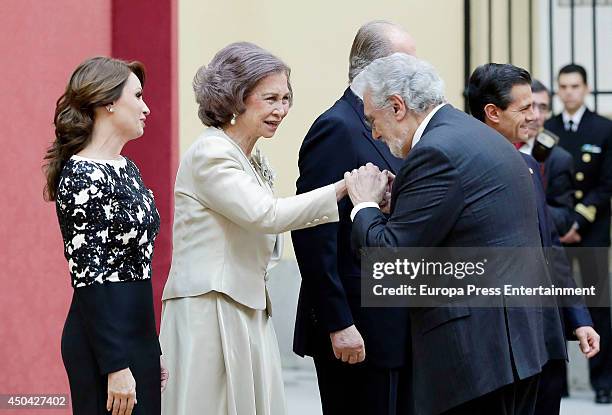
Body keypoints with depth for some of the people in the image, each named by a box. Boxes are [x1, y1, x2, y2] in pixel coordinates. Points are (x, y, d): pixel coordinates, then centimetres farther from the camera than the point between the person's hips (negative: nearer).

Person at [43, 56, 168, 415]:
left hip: (138, 334, 9)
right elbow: (88, 278, -18)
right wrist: (116, 366, -20)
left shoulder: (127, 169, 13)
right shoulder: (83, 178, -14)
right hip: (104, 341, -9)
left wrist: (153, 351, 19)